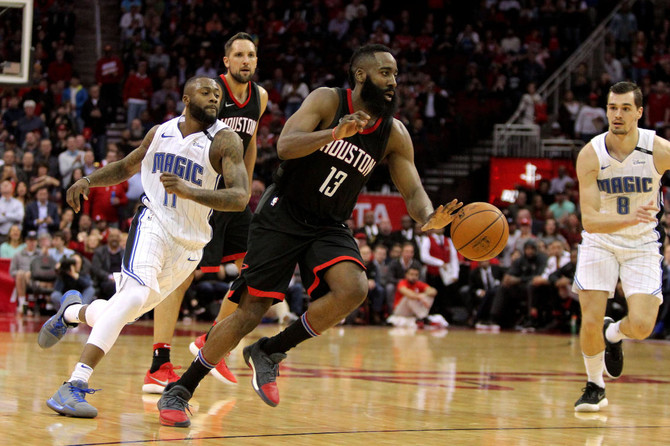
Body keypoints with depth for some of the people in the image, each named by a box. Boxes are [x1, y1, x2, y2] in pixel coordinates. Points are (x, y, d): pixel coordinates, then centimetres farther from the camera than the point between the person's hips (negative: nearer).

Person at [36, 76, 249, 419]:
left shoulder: (224, 140, -9)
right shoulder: (160, 132, 4)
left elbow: (240, 198, -21)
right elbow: (126, 167, 22)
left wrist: (189, 191, -35)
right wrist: (88, 181, 4)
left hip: (190, 245, 1)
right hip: (153, 224, -1)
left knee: (120, 314, 9)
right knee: (135, 294, -29)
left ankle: (72, 311, 44)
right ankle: (75, 385, -30)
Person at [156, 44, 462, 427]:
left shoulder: (395, 134, 2)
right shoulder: (328, 101, -10)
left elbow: (412, 191, 0)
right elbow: (285, 145, -23)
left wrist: (429, 218, -24)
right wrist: (334, 134, -40)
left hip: (329, 227, 4)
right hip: (282, 217, -4)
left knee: (354, 290, -25)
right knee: (251, 310, -11)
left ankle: (270, 353, -5)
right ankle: (178, 392, 3)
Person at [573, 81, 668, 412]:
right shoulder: (590, 155, -19)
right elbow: (589, 220, -25)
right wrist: (630, 219, -42)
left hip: (642, 245, 0)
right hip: (600, 242, 0)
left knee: (641, 326, -14)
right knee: (590, 322, -8)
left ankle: (613, 335, 24)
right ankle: (594, 388, 19)